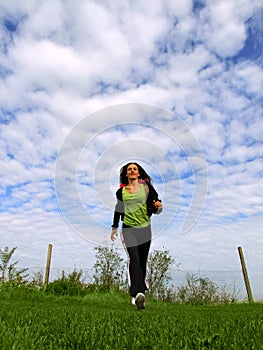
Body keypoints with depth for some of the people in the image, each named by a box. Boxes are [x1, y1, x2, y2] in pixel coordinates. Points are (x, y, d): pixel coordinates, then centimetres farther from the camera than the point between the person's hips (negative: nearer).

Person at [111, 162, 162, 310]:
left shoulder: (146, 187, 1)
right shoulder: (121, 191, 5)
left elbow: (154, 208, 0)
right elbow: (118, 210, 16)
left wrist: (158, 206, -23)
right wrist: (115, 227, 18)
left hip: (145, 228, 1)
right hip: (128, 228, 0)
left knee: (142, 261, 7)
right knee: (134, 259, -17)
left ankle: (136, 293, 22)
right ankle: (139, 293, -25)